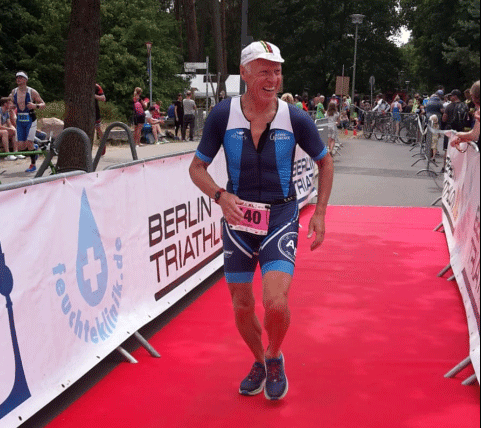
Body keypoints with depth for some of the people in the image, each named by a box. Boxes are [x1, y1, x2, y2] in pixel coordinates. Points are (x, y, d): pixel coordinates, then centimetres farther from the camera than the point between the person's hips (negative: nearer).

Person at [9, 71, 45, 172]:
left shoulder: (32, 92, -7)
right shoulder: (14, 91, 6)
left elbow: (43, 104, -2)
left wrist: (35, 106, -22)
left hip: (30, 120, -4)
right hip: (20, 121, 4)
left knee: (29, 144, -9)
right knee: (20, 147, -2)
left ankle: (33, 165, 9)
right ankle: (34, 148, 30)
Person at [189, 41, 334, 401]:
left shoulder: (295, 118, -7)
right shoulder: (223, 115, -7)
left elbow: (325, 162, 8)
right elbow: (198, 168, 2)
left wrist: (320, 214, 2)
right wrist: (221, 196, -17)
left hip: (281, 216, -1)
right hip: (238, 217, 2)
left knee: (276, 303, -18)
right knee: (242, 306, 10)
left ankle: (275, 358, 16)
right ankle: (259, 363, 40)